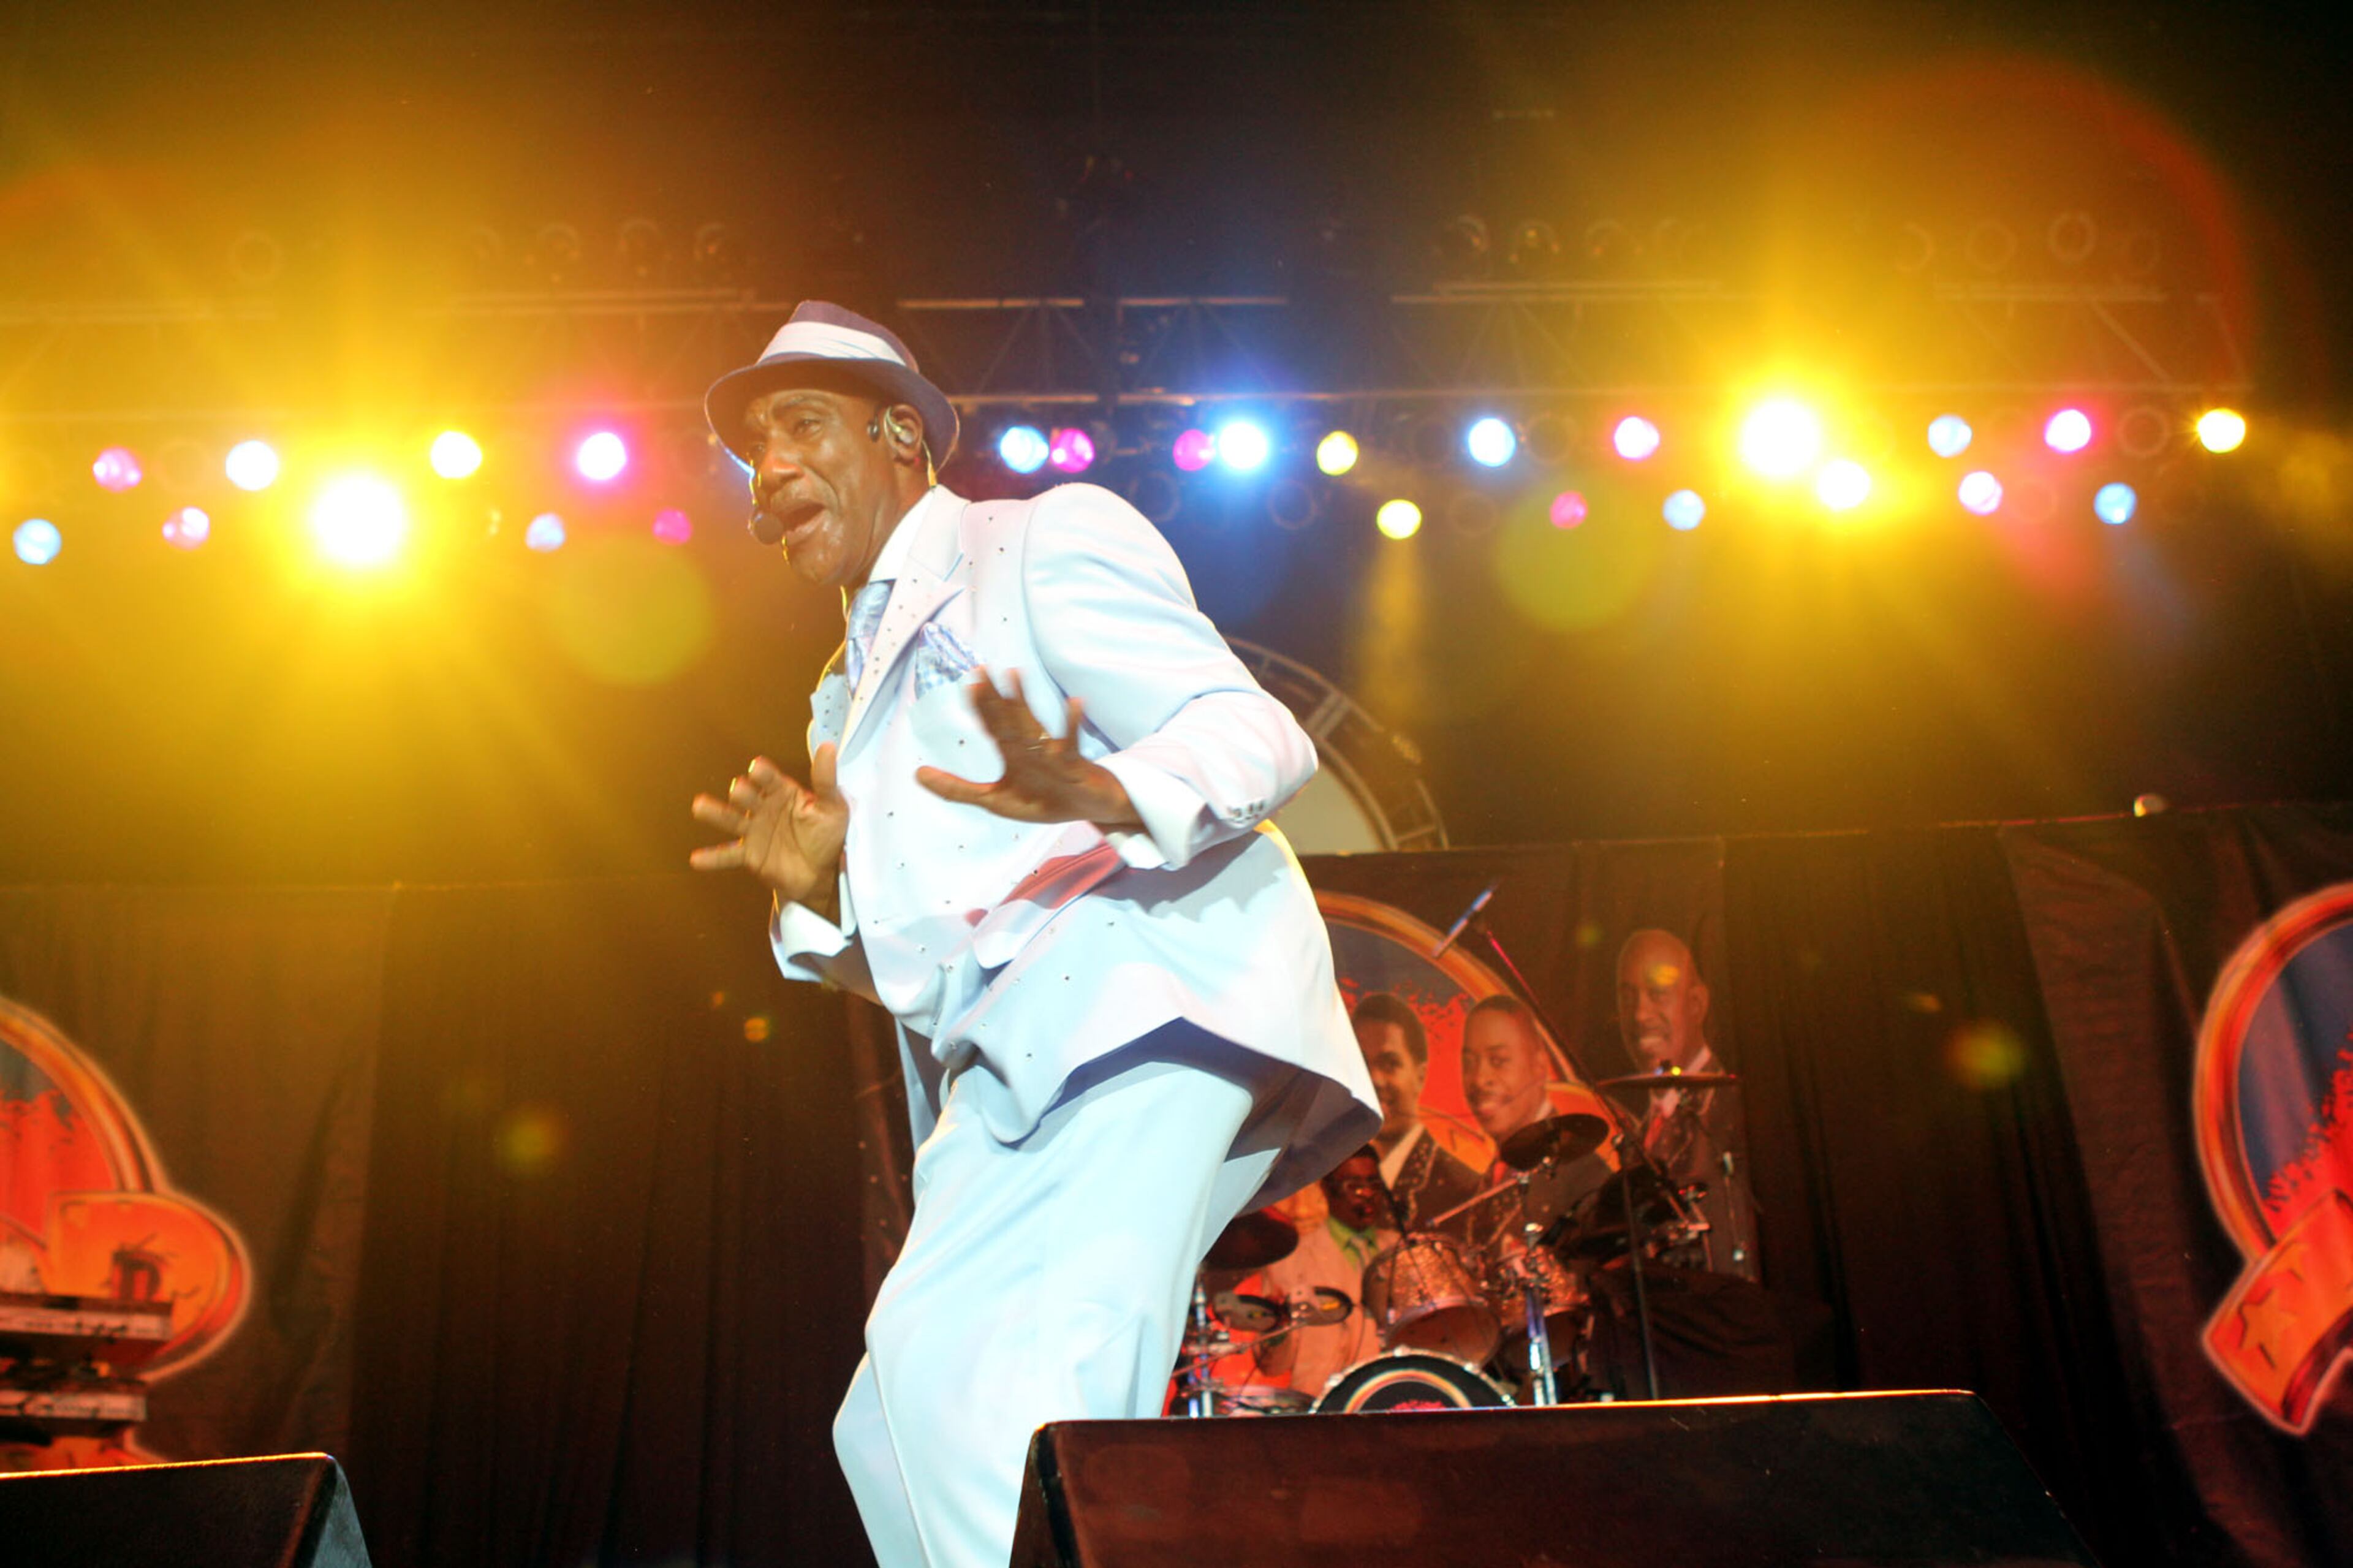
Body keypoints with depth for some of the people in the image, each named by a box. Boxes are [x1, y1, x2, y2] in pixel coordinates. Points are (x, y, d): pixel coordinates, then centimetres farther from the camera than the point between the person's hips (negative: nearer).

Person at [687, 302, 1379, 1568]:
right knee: (896, 1432, 9)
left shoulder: (1050, 540, 5)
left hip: (1148, 997, -9)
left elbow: (1258, 734, -8)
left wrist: (1095, 794, -29)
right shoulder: (850, 700, 28)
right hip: (1015, 1074, 9)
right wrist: (821, 889, 4)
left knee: (970, 1370, -24)